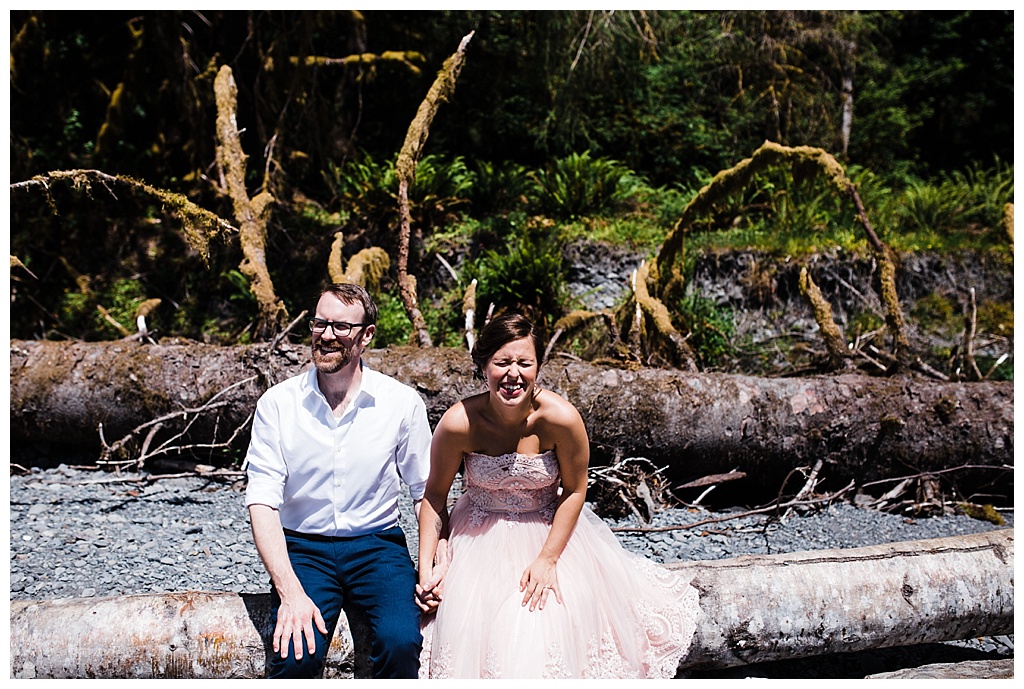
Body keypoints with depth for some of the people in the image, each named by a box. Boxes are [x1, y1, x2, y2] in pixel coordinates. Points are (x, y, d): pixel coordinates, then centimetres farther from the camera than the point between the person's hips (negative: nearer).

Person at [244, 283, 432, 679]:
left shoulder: (403, 403, -2)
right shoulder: (277, 404, -3)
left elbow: (426, 491, 5)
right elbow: (262, 501, -8)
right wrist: (291, 592, -20)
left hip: (378, 545, 1)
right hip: (303, 546, 0)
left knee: (401, 642, -26)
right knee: (296, 655, -26)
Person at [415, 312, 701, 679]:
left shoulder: (561, 418, -23)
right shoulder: (458, 422, -22)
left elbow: (575, 492, -8)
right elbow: (435, 496, -7)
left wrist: (548, 559, -12)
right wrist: (426, 568, -13)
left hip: (549, 533, 0)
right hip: (479, 538, 0)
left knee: (550, 636, -10)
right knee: (469, 633, -10)